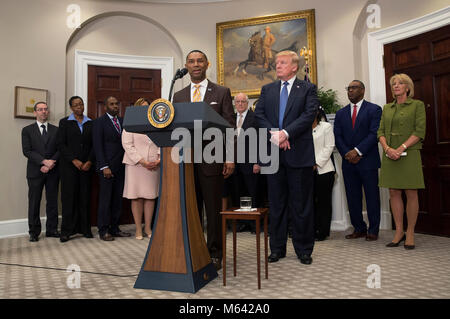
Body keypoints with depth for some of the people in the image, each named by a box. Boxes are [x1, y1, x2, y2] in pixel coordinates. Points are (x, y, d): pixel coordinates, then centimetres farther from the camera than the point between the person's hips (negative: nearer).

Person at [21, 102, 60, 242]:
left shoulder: (56, 130, 11)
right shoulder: (27, 130, 6)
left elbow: (60, 150, 4)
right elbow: (27, 151, -5)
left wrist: (51, 164, -11)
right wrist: (44, 161, -15)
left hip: (53, 172, 2)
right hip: (35, 172, -1)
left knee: (52, 201, 6)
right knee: (34, 202, 3)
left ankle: (52, 229, 15)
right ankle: (34, 232, 13)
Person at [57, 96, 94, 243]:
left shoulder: (90, 123, 11)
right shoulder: (64, 122, 6)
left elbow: (94, 144, 7)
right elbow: (61, 144, -2)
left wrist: (89, 162, -6)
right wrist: (74, 160, -10)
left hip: (86, 166, 2)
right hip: (69, 165, -2)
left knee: (85, 196, 3)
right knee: (68, 196, -1)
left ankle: (85, 228, 11)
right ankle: (67, 230, 6)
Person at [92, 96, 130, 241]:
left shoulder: (123, 121, 15)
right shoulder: (99, 122, -1)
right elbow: (98, 146, -7)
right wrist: (104, 167, -14)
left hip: (120, 167, 5)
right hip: (107, 167, -5)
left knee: (117, 199, 8)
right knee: (105, 200, -1)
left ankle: (114, 228, 16)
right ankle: (103, 231, 9)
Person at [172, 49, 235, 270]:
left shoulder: (222, 92, 5)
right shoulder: (178, 96, 15)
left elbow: (229, 127, 0)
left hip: (211, 160, -3)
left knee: (213, 210, 3)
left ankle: (214, 254, 16)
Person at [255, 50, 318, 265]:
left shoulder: (308, 89, 6)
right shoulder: (267, 90, 16)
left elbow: (309, 115, -7)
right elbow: (259, 114, 4)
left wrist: (286, 132, -18)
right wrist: (273, 134, -12)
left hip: (299, 153, -3)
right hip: (273, 153, 3)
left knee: (301, 204, 4)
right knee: (276, 203, 9)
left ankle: (304, 250, 18)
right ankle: (277, 248, 21)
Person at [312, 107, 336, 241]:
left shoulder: (326, 126, 5)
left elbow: (329, 147, -3)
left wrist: (316, 163, -11)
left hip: (323, 169, -3)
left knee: (324, 201, 2)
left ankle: (323, 232, 10)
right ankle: (313, 230, 11)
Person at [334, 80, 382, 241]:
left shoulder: (374, 109, 3)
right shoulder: (341, 113, 15)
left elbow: (374, 133, -8)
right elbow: (337, 137, 7)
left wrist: (357, 151, -16)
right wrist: (347, 154, -7)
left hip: (368, 161, -4)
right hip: (348, 162, 4)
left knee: (372, 196, 2)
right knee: (353, 197, 7)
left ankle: (373, 230, 13)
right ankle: (359, 228, 18)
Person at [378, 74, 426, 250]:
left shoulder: (417, 105, 4)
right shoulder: (387, 108, 16)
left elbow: (419, 131, -6)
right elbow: (381, 131, 9)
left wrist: (401, 148, -17)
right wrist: (387, 148, -10)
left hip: (409, 154, -4)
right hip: (390, 155, 4)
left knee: (411, 194, -1)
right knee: (394, 193, 4)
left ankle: (410, 233, 9)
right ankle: (399, 232, 13)